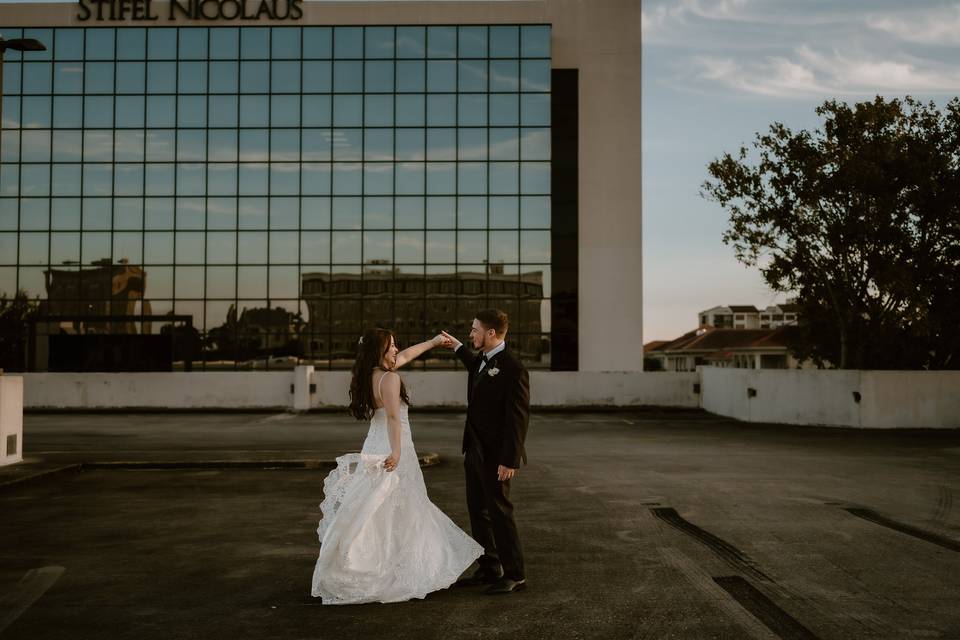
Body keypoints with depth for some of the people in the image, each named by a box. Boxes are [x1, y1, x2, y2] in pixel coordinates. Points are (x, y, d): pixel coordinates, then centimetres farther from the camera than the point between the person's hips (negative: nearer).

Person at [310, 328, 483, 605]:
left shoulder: (370, 374, 10)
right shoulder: (390, 378, -16)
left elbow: (405, 356, 23)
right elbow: (393, 417, -29)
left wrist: (432, 342, 32)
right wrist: (397, 451, -37)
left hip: (374, 450, 8)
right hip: (391, 450, -8)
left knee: (375, 515, 12)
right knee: (396, 515, 0)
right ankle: (397, 575, 7)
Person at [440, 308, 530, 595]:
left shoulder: (513, 368, -19)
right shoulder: (483, 360, 9)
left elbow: (518, 418, -21)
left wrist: (510, 460, -22)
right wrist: (458, 347, 39)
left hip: (495, 454, -9)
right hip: (475, 450, 9)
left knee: (500, 512, -1)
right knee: (478, 511, 14)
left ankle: (515, 575, 11)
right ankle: (489, 569, 26)